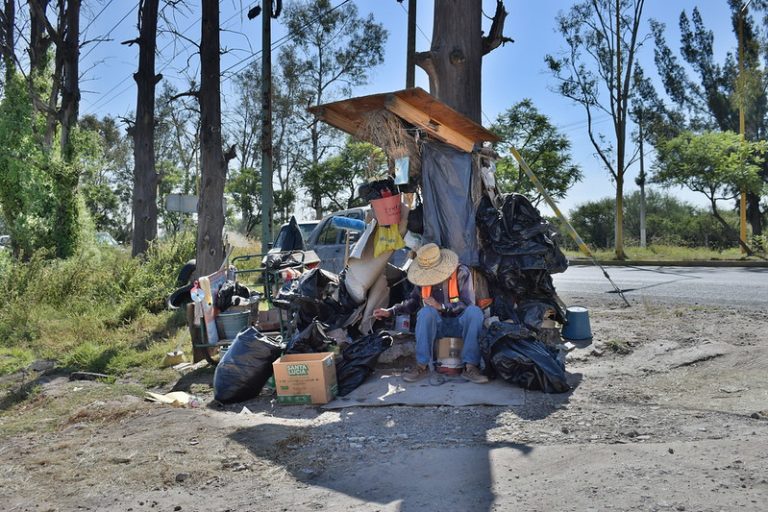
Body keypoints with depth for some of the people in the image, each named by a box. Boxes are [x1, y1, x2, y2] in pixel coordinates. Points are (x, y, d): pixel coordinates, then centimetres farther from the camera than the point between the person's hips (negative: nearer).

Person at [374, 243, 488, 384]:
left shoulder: (461, 273, -10)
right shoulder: (424, 278, 0)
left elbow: (468, 304, -16)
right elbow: (413, 301, 15)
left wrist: (441, 306, -24)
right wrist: (390, 311, 4)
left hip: (459, 324, -1)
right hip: (437, 325, 2)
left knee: (475, 311, -34)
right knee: (426, 312, -33)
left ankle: (470, 366, -30)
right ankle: (422, 366, -26)